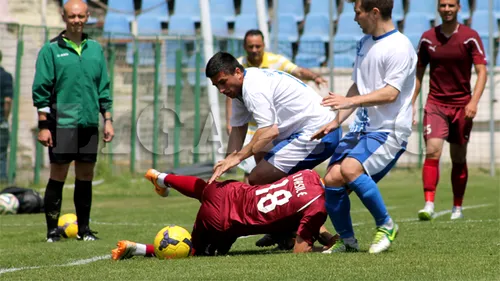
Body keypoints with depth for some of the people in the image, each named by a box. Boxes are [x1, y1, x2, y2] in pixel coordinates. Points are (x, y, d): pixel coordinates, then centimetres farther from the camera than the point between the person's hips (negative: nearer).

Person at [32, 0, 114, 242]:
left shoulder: (95, 49, 12)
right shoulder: (51, 50, 0)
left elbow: (103, 88, 16)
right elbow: (41, 90, -2)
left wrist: (108, 120, 10)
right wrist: (43, 125, -7)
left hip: (89, 123, 4)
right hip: (62, 122, -4)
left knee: (86, 175, 6)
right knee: (58, 174, -4)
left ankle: (83, 228, 14)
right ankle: (52, 229, 1)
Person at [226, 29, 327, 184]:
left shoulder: (277, 61, -7)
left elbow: (299, 72, -20)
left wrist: (314, 76, -40)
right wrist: (229, 121, -3)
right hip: (249, 127, 0)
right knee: (250, 171, -7)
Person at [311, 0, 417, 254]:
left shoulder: (399, 47, -14)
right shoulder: (364, 43, 14)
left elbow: (390, 93, -22)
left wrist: (350, 101, -26)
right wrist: (336, 122, 16)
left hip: (389, 129, -8)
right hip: (361, 127, 8)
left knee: (350, 168, -28)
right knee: (332, 179, -3)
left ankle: (386, 226, -10)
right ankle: (347, 240, 14)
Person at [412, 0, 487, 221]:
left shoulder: (470, 37, -4)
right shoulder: (428, 38, 3)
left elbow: (481, 72, -8)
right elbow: (419, 72, 12)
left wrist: (474, 101, -21)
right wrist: (412, 103, 6)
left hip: (461, 105, -1)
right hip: (435, 103, 1)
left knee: (459, 158, 7)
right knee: (432, 151, -17)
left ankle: (457, 208, 19)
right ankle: (429, 205, -21)